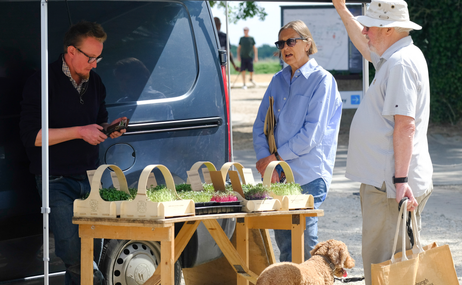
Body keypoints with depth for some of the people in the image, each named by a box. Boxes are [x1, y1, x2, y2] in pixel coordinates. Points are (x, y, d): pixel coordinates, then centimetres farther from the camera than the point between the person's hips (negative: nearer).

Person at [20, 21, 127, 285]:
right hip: (57, 182, -6)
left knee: (93, 251, 7)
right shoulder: (43, 82, -10)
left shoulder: (94, 82, 12)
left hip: (89, 178, 6)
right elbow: (32, 135, -15)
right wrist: (79, 132, -19)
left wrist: (108, 129, 1)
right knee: (74, 256, -14)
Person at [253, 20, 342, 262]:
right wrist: (266, 163, -5)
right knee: (283, 242, 9)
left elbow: (312, 134, -11)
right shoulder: (278, 80, 14)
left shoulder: (321, 80, -5)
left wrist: (276, 157, -8)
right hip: (278, 175, 6)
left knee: (304, 245, -4)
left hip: (308, 178, -6)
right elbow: (260, 125, 11)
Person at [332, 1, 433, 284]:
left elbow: (405, 125, -23)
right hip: (388, 179, 11)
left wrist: (400, 180, -26)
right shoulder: (394, 58, 15)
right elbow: (366, 47, 38)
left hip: (390, 185, -11)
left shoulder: (400, 64, -16)